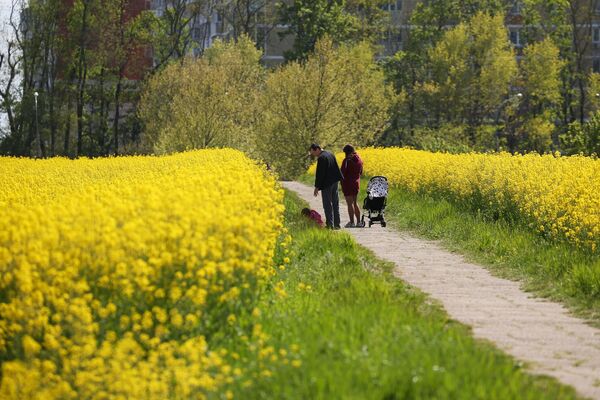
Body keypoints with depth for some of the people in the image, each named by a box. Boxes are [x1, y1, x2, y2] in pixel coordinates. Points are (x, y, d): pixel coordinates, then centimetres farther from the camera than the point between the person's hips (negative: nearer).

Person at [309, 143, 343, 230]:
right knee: (335, 204, 13)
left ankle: (330, 225, -5)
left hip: (327, 184, -9)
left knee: (328, 205, -4)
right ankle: (337, 224, 17)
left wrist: (317, 187, -14)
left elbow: (319, 174, -19)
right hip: (334, 182, 9)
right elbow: (336, 170, 17)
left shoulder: (321, 158, -17)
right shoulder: (330, 154, 11)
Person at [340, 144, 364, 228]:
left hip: (348, 183, -7)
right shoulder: (359, 160, 5)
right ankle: (359, 222, 15)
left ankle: (352, 222, -2)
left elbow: (343, 172, -15)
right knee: (355, 203, 16)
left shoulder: (347, 160, -17)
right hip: (356, 183, 7)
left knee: (350, 203, -3)